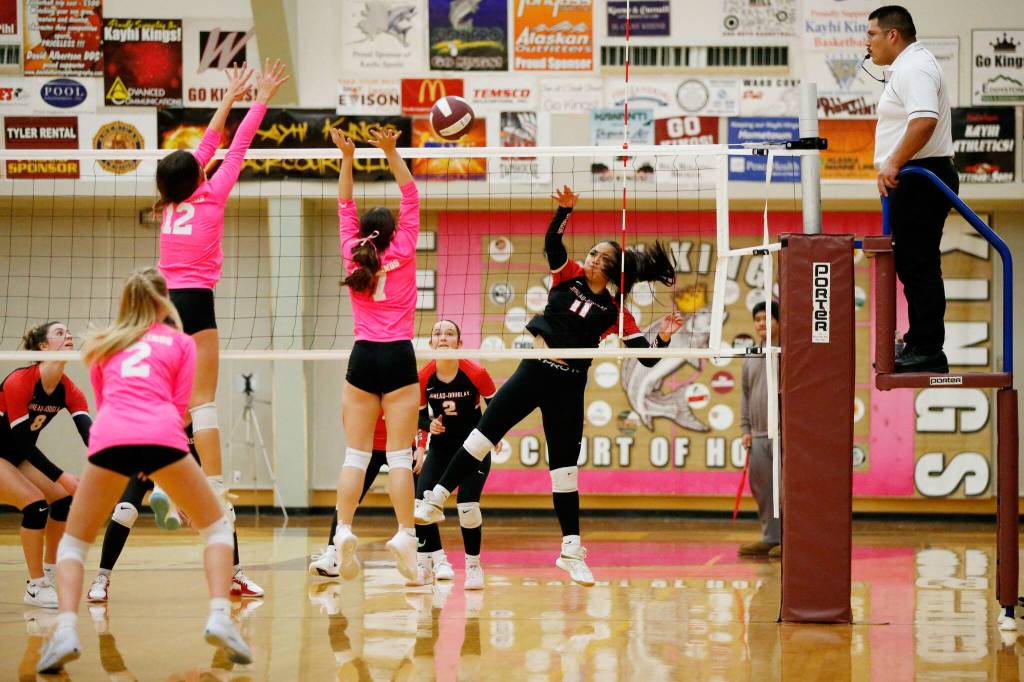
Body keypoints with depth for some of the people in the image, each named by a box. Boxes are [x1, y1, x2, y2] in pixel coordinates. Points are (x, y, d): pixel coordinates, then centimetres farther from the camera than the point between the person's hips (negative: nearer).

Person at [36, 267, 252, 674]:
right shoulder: (180, 342, 23)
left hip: (108, 439, 1)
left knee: (75, 541, 16)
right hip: (162, 438, -1)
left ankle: (65, 632, -9)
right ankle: (220, 619, -4)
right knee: (217, 526, 17)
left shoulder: (102, 345, 28)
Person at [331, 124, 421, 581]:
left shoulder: (353, 257, 6)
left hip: (363, 357, 2)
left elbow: (345, 207, 15)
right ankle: (404, 535, -8)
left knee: (355, 454, 2)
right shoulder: (402, 255, 0)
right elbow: (411, 199, 3)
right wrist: (392, 153, -3)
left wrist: (347, 157, 13)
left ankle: (343, 531, -8)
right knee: (399, 455, -3)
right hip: (399, 356, -2)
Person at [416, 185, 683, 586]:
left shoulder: (615, 313, -2)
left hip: (567, 388, -1)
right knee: (484, 433, -4)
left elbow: (647, 358, -6)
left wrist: (664, 337, -25)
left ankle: (571, 551, 11)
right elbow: (552, 242, -14)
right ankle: (435, 502, 3)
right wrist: (565, 209, -30)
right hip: (533, 372, 1)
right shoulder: (569, 276, 2)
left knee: (565, 466, 3)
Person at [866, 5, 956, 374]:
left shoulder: (913, 69, -15)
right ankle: (918, 345, 19)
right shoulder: (910, 65, 21)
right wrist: (895, 166, 27)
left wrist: (894, 164, -30)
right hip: (918, 180, 11)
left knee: (918, 265, -9)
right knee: (912, 264, 14)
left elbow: (924, 120, -30)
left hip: (918, 178, -11)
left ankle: (928, 352, -8)